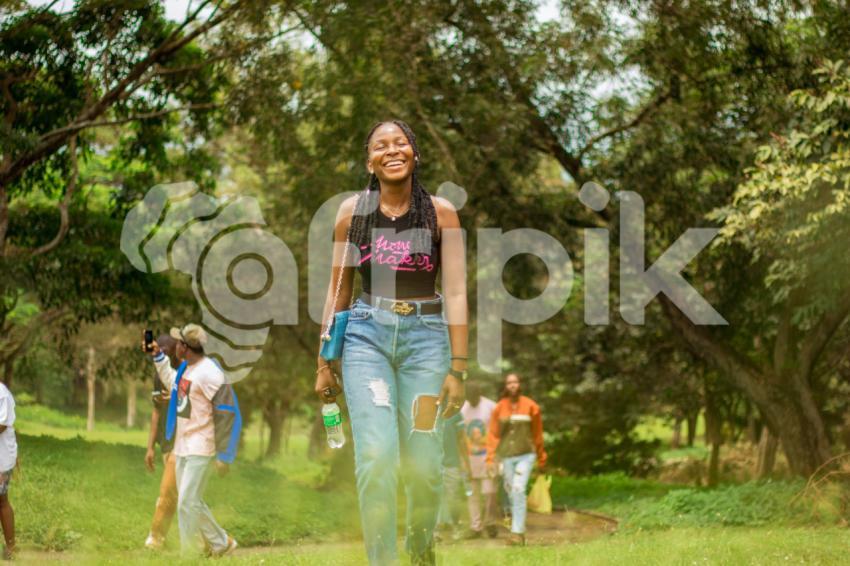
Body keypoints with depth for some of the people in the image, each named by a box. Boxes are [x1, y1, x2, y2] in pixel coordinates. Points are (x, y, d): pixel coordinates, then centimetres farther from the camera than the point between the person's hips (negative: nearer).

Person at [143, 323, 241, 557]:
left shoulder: (209, 373, -18)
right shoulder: (187, 369, 10)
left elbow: (226, 414, -19)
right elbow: (172, 382, 34)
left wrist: (223, 456, -18)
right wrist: (157, 356, 27)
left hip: (200, 450, -10)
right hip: (182, 449, 10)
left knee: (187, 504, -10)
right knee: (192, 503, 13)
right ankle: (221, 544, 22)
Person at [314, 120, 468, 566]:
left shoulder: (440, 212, 1)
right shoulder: (352, 211, 5)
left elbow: (455, 292, -2)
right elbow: (338, 290, 11)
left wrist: (458, 367, -7)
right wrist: (324, 362, 11)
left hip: (425, 336, 0)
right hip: (367, 334, 0)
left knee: (422, 463, -1)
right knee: (376, 457, -16)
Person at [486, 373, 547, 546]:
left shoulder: (530, 407, 0)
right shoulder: (499, 408, 3)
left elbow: (537, 433, 6)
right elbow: (493, 434, 3)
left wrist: (541, 459, 9)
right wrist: (491, 458, -5)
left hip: (525, 455, -2)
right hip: (506, 456, 3)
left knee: (518, 490, -17)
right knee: (512, 493, 6)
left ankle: (517, 532, -17)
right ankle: (519, 530, 19)